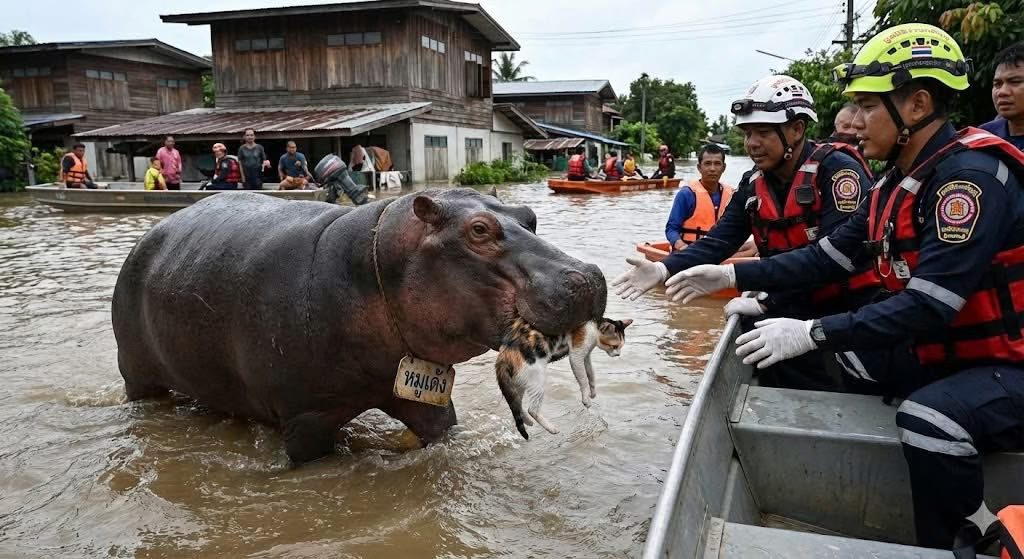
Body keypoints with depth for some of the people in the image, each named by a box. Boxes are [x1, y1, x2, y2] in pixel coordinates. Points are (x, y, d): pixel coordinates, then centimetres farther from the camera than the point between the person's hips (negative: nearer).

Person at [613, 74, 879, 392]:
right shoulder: (754, 184, 4)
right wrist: (664, 270, -20)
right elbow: (719, 241, -4)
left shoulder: (837, 169, -16)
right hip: (796, 308, 6)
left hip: (851, 308, -5)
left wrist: (768, 303, -23)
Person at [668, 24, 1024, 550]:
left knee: (929, 416, -34)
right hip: (946, 354, 9)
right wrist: (731, 275, -1)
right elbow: (828, 256, 5)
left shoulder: (971, 174, -24)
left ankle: (957, 544, -8)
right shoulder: (897, 183, 4)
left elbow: (928, 306, -30)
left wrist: (812, 333, -29)